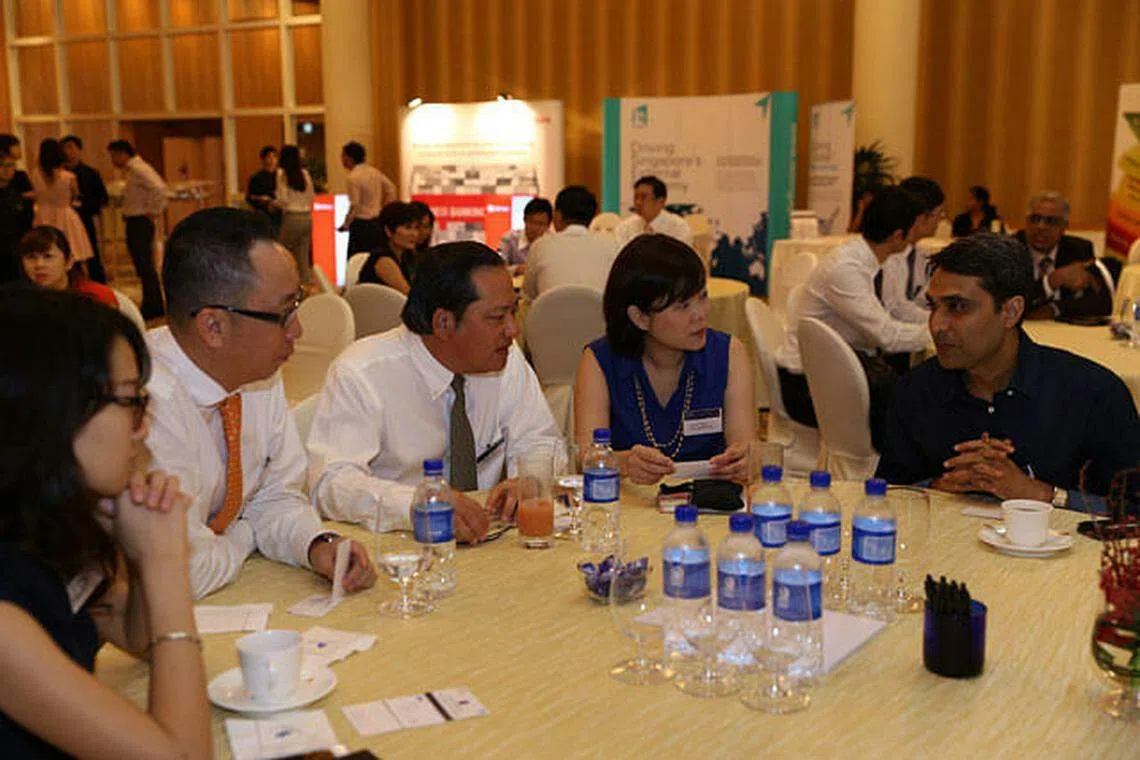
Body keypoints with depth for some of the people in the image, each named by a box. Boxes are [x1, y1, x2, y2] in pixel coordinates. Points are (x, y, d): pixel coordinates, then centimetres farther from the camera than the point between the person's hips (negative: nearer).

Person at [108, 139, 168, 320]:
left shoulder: (138, 169, -15)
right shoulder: (130, 170, 16)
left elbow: (159, 188, -29)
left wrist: (154, 211, -20)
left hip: (140, 223, -10)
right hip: (134, 223, 10)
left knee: (144, 266, -7)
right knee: (144, 266, 14)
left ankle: (151, 308, -3)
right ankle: (155, 307, 21)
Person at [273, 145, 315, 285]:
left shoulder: (282, 173, -6)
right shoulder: (305, 173, 7)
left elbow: (283, 200, -10)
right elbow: (311, 197, 11)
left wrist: (272, 203, 8)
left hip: (291, 217, -5)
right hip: (307, 217, 5)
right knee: (304, 257, 8)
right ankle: (305, 284, 8)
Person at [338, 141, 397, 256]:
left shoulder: (352, 178, -14)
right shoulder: (373, 171, 8)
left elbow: (354, 206, -18)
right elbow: (391, 189, 15)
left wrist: (346, 225, -7)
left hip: (361, 224, -8)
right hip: (378, 223, 8)